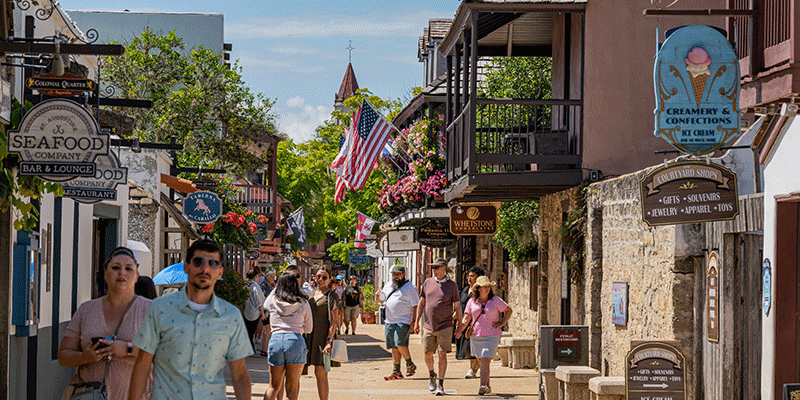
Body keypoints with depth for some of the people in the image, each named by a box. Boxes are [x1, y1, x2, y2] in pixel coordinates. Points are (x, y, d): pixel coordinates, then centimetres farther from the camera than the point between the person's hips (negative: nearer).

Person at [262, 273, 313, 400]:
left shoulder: (272, 301, 8)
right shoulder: (303, 304, 5)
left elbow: (265, 305, 34)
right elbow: (308, 329, 14)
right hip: (296, 341, -1)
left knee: (274, 386, 12)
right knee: (292, 388, 5)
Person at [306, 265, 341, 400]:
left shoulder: (332, 296, -4)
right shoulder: (312, 294, 16)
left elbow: (334, 321, -9)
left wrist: (329, 341, -18)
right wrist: (304, 337, 16)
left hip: (324, 337, -6)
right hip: (312, 337, 6)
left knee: (320, 373, -7)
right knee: (319, 373, 5)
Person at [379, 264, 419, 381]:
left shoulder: (410, 287, -2)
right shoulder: (388, 285, 17)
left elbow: (415, 306, -5)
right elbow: (381, 299, 26)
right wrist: (378, 296, 1)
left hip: (404, 321, -6)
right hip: (390, 322, 6)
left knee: (400, 344, -19)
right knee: (394, 347, 6)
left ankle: (410, 364, 2)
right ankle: (396, 372, 9)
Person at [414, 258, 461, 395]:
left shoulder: (452, 285, 1)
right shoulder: (428, 282, 9)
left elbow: (457, 307, 3)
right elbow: (421, 303, 15)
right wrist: (416, 322, 11)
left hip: (445, 327, -3)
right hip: (429, 326, 3)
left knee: (442, 354, -8)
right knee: (428, 354, 4)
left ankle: (441, 385, -4)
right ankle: (431, 375, 33)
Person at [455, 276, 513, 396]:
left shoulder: (496, 300, 1)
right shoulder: (472, 302, 6)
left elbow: (508, 311, 12)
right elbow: (466, 318, 5)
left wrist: (501, 324, 1)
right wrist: (460, 330, -11)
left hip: (492, 336, -3)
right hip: (476, 336, 3)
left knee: (485, 361, -15)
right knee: (481, 362, 11)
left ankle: (482, 386, -25)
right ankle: (488, 386, 26)